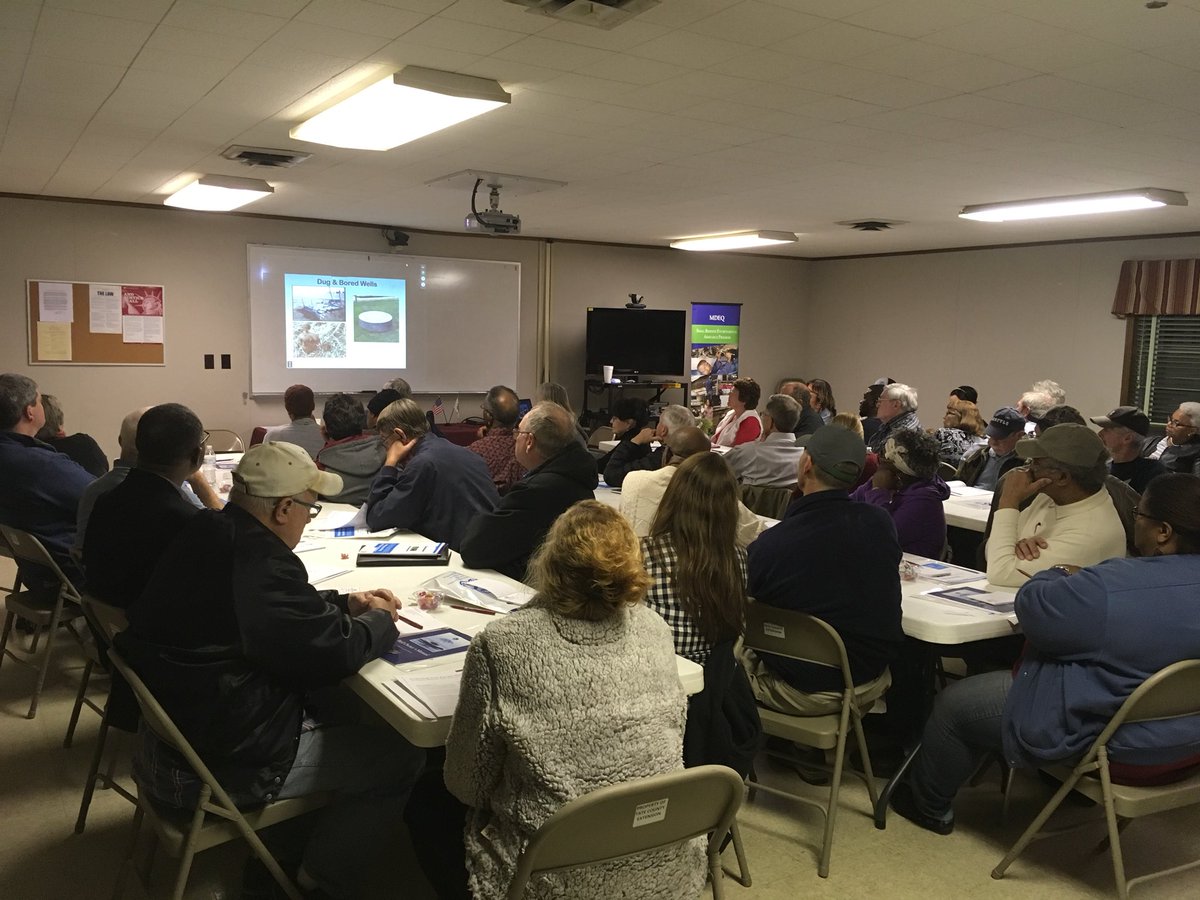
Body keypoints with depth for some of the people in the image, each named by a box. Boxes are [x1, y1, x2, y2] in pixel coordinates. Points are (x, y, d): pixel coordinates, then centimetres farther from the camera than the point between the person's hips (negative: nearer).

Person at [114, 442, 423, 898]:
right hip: (215, 767, -9)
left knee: (341, 707, 21)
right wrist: (378, 620, -4)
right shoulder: (259, 561, -29)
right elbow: (334, 651, -24)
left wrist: (345, 603, 8)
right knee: (400, 755, 0)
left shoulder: (207, 534, 0)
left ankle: (294, 842, 31)